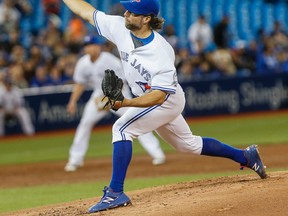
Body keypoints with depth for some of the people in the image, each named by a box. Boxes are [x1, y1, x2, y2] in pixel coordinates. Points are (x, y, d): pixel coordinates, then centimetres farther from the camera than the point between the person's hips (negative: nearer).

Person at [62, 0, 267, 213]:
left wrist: (125, 103, -46)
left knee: (122, 129, -23)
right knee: (188, 143, 22)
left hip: (167, 99, -8)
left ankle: (116, 193, -23)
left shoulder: (162, 52, -33)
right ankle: (245, 156, 37)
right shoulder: (120, 28, -15)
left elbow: (158, 96, -35)